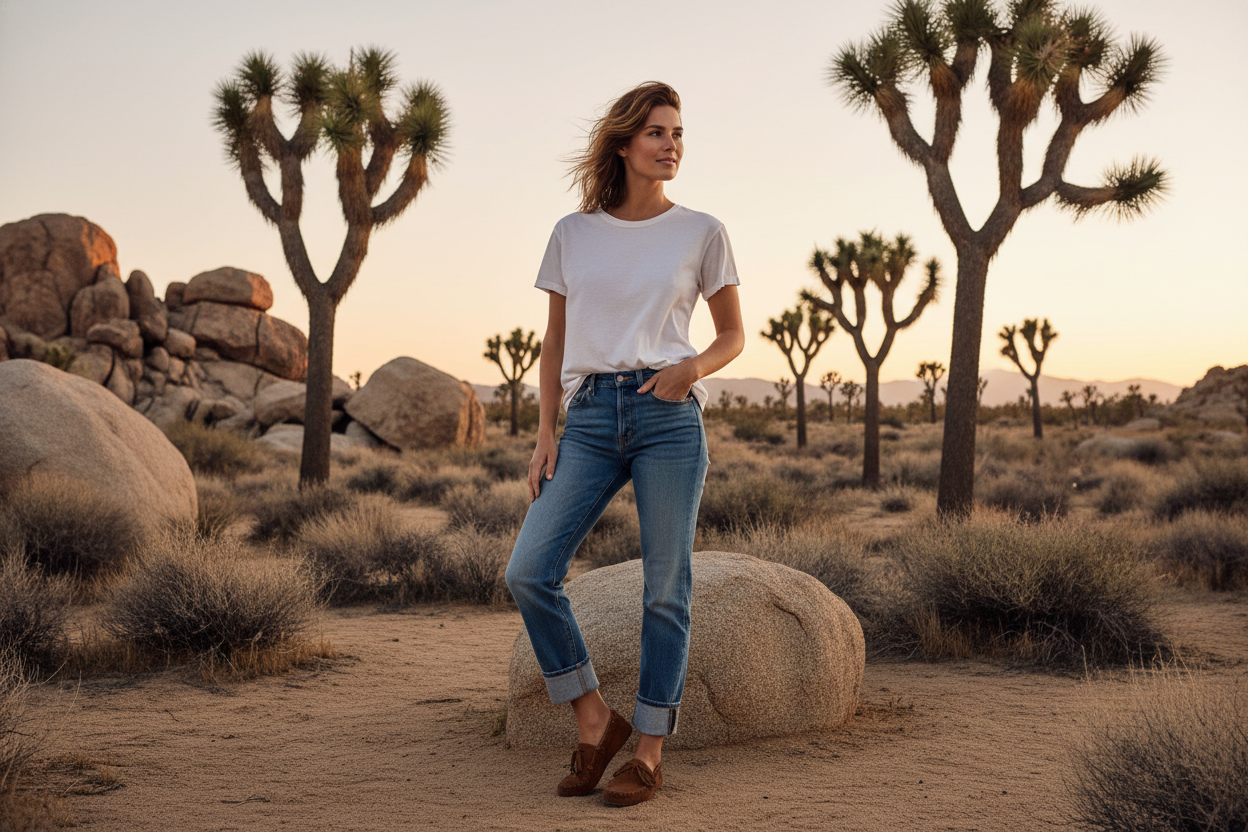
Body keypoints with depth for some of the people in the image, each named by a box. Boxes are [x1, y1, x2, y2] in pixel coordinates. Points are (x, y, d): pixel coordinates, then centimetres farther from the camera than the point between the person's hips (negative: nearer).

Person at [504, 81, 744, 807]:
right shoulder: (573, 234, 11)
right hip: (591, 419, 2)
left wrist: (693, 369, -9)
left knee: (666, 590, -1)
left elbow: (734, 334, 12)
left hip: (668, 417, -2)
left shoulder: (701, 232, 6)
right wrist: (546, 433, 5)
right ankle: (595, 721, 7)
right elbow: (555, 341, 14)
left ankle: (650, 752, 12)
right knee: (530, 572, -10)